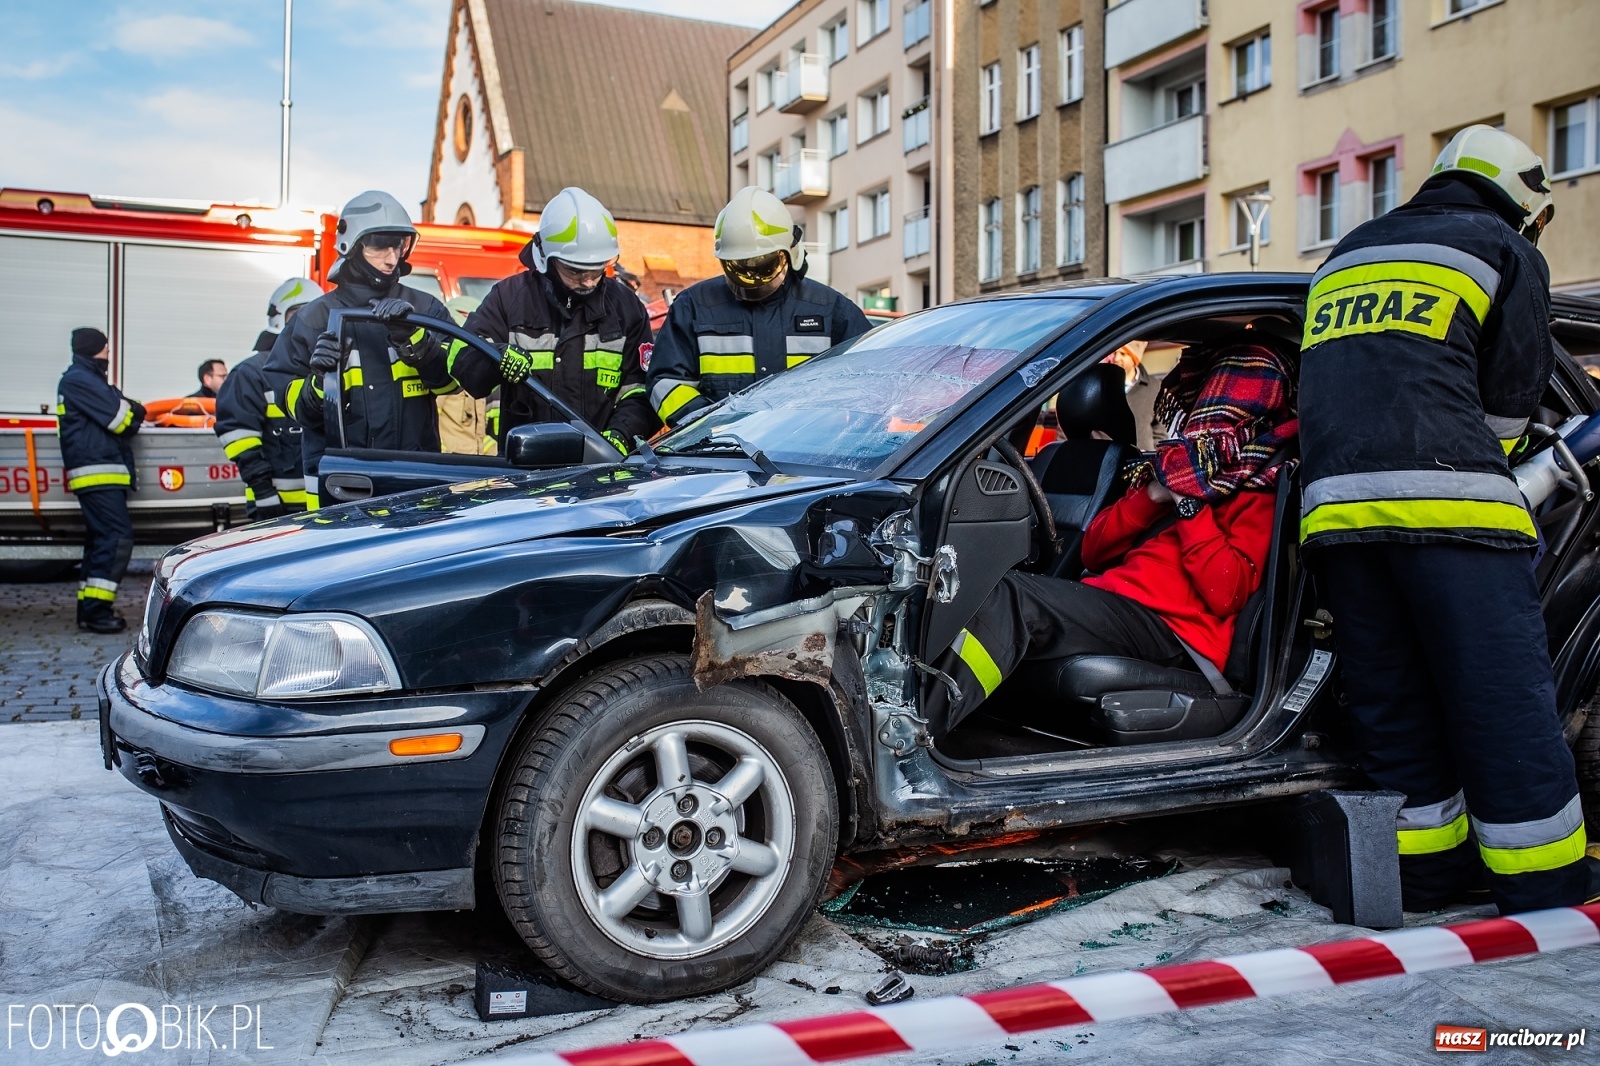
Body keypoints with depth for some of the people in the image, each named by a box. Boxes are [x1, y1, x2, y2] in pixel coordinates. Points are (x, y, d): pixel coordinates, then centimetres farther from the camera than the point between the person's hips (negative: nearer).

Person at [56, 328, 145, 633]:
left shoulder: (86, 380, 23)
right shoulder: (79, 380, -10)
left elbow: (116, 415, 18)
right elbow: (122, 419, -15)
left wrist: (130, 410, -1)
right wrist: (135, 411, 5)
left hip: (102, 474, 11)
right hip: (98, 473, -11)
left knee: (100, 539, 12)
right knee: (117, 536, -16)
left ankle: (90, 608, 15)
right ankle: (95, 610, -17)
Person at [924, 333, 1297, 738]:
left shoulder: (1259, 493, 5)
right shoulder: (1180, 462, 25)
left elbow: (1224, 595, -11)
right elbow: (1093, 551, 17)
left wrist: (1191, 503, -9)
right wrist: (1152, 495, 3)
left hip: (1173, 630, -7)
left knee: (1011, 599, -28)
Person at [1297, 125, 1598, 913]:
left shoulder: (1344, 256, 29)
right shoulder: (1507, 251, 12)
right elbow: (1513, 396, 10)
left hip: (1335, 508, 6)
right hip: (1446, 504, -5)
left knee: (1390, 699, 11)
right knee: (1503, 698, -1)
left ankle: (1426, 864, 18)